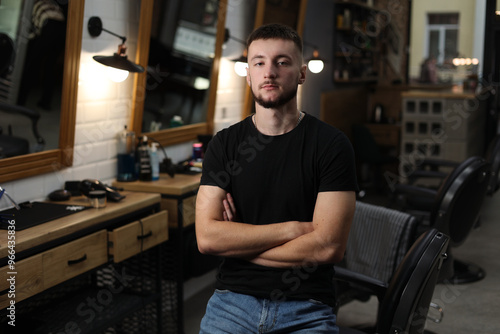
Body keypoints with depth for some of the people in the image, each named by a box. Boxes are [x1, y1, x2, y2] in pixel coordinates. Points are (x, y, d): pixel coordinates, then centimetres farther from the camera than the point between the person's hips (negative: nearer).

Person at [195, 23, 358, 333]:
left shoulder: (331, 145, -3)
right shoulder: (224, 144, 5)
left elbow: (329, 246, -11)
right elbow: (206, 237, -5)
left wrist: (237, 243, -5)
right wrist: (293, 229, -10)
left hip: (307, 309, -1)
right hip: (233, 299, 2)